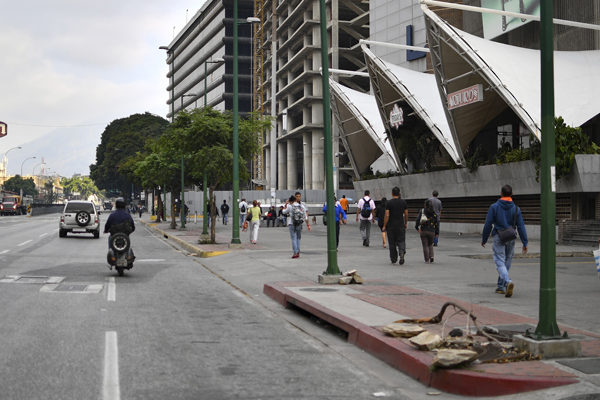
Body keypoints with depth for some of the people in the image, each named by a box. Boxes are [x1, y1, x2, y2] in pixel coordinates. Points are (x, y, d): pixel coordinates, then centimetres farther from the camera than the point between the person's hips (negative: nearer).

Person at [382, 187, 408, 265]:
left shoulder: (389, 202, -8)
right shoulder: (403, 202, 1)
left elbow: (387, 215, -11)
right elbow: (406, 214, 5)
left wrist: (384, 226, -5)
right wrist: (406, 223, 20)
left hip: (390, 226, -1)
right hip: (401, 225, 1)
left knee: (392, 243, 9)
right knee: (401, 241, 5)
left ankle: (393, 259, 17)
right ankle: (401, 252, -22)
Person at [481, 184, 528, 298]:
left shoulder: (494, 207, -5)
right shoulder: (516, 209, 1)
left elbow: (488, 225, -5)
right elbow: (521, 227, -1)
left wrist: (484, 239, 6)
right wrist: (525, 243, 2)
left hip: (498, 238, -3)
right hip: (510, 239, 3)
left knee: (500, 263, -5)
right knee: (507, 263, 15)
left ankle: (508, 282, -30)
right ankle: (501, 287, 22)